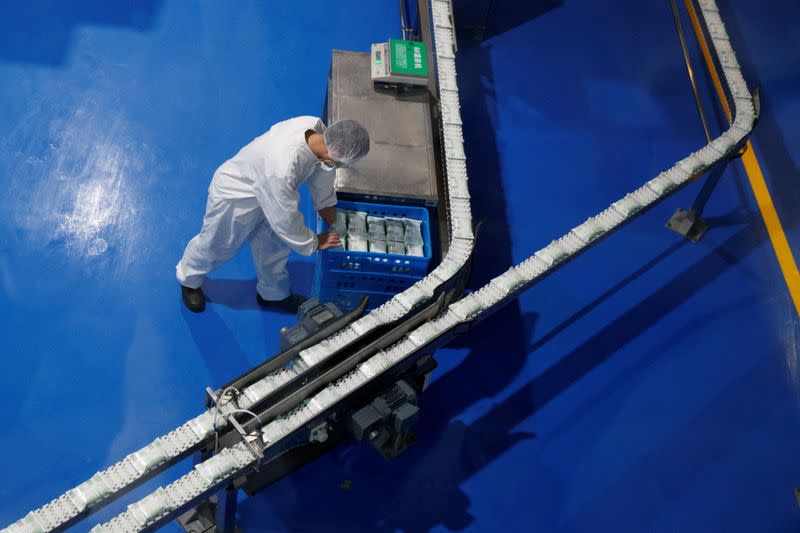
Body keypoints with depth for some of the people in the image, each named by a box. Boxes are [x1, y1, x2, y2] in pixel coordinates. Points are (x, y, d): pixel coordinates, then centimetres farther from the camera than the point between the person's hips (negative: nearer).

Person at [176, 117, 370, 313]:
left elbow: (321, 167, -4)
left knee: (274, 247, 23)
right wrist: (313, 243, -14)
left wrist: (326, 204, 8)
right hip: (233, 198, -7)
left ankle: (273, 293, 49)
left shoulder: (315, 126, -26)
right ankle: (189, 281, 51)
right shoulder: (281, 170, -47)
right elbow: (285, 219, -30)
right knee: (217, 246, 20)